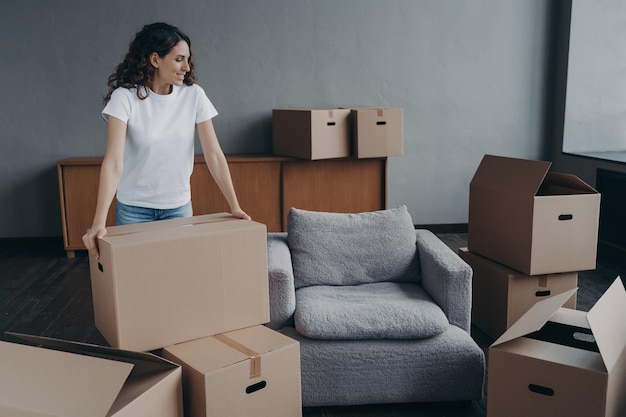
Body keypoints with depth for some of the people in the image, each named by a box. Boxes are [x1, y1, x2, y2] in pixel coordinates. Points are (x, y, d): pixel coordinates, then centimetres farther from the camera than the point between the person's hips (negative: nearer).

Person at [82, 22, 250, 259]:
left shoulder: (193, 95, -8)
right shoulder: (125, 97, -16)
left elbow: (214, 155, -8)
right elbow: (113, 161, -25)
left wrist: (235, 207, -13)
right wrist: (99, 221, -33)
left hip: (179, 206, 2)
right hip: (133, 208, -2)